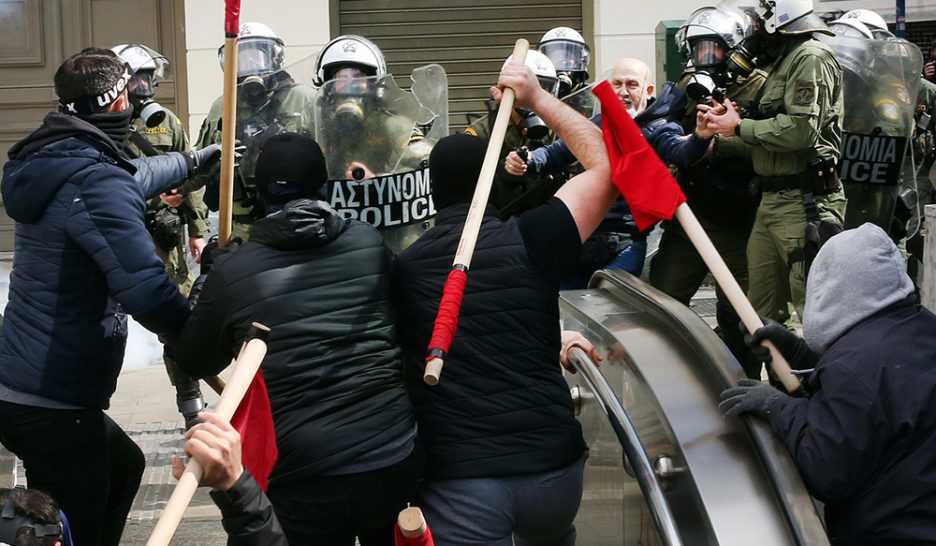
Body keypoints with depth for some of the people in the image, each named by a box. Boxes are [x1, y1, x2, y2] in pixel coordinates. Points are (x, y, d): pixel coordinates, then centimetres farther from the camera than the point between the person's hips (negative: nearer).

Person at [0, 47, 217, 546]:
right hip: (54, 409, -10)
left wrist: (192, 160, 43)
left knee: (124, 464, 31)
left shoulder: (52, 163, 9)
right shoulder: (98, 186, -21)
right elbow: (147, 293, -29)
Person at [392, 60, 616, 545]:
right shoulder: (528, 242, -4)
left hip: (455, 481, -1)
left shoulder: (402, 268, 4)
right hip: (552, 466, 1)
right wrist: (537, 98, 15)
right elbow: (607, 165, 8)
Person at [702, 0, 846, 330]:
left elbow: (801, 129, -22)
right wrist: (716, 140, 18)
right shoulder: (782, 64, 22)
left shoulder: (812, 59, -9)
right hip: (771, 203, 10)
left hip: (804, 203, -10)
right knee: (761, 311, 13)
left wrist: (739, 127, -11)